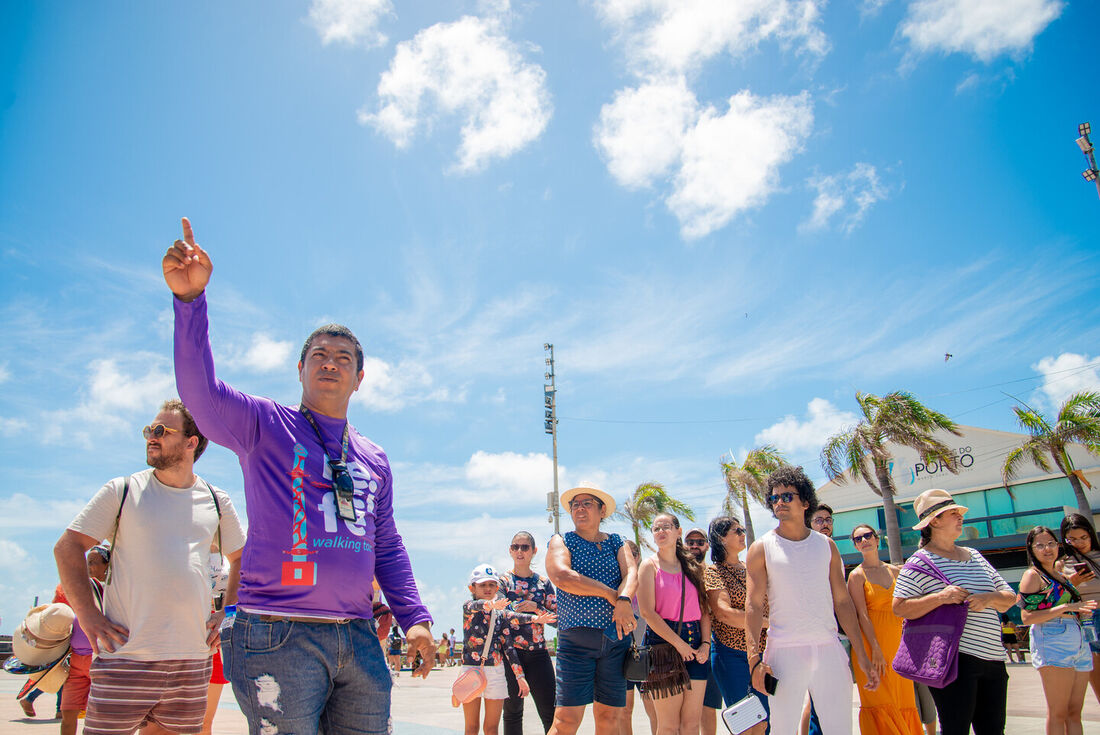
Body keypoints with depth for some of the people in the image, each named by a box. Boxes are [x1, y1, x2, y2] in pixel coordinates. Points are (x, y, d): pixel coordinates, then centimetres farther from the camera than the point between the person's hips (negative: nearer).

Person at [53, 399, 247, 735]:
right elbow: (67, 547, 4)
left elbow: (242, 560, 20)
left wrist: (230, 614, 8)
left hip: (192, 657, 2)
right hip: (125, 655, -2)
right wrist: (87, 613, -6)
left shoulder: (216, 501, 10)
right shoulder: (123, 491, 3)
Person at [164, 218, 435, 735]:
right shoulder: (265, 425, 3)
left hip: (359, 638, 5)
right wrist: (190, 298, -28)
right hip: (278, 637, -5)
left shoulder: (375, 460, 16)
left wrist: (414, 618, 10)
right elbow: (200, 389, -16)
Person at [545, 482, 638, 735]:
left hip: (617, 638, 3)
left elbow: (632, 573, -3)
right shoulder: (561, 541, 6)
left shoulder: (616, 542, 15)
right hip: (576, 637, -3)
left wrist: (623, 601, -25)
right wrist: (611, 594, -13)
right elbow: (562, 577, -14)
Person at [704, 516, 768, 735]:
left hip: (762, 652, 6)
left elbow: (768, 605, 20)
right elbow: (724, 613, -18)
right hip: (732, 654, -5)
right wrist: (768, 622, -17)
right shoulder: (714, 572, -4)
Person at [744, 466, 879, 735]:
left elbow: (842, 601, 11)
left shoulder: (826, 545, 9)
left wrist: (861, 653, 7)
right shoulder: (761, 548, 0)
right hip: (784, 651, -3)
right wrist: (754, 658, -13)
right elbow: (754, 605, -4)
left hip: (829, 648, 3)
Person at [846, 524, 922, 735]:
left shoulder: (895, 571, 11)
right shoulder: (857, 575, -3)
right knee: (880, 704, -5)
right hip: (871, 642, -5)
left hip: (897, 641, 5)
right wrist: (876, 649, -18)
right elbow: (862, 614, -10)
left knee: (903, 702, 6)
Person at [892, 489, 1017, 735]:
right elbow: (899, 608, -11)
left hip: (993, 659, 7)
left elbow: (1009, 598, 16)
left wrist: (989, 598, -7)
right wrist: (940, 597, -23)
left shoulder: (974, 555, 17)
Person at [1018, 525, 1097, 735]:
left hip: (1078, 640, 8)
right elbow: (1027, 617, -13)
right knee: (1058, 713, -7)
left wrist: (1080, 610, 12)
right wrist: (1066, 607, -18)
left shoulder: (1060, 576, 21)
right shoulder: (1032, 575, -2)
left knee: (1075, 712, 7)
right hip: (1053, 641, -8)